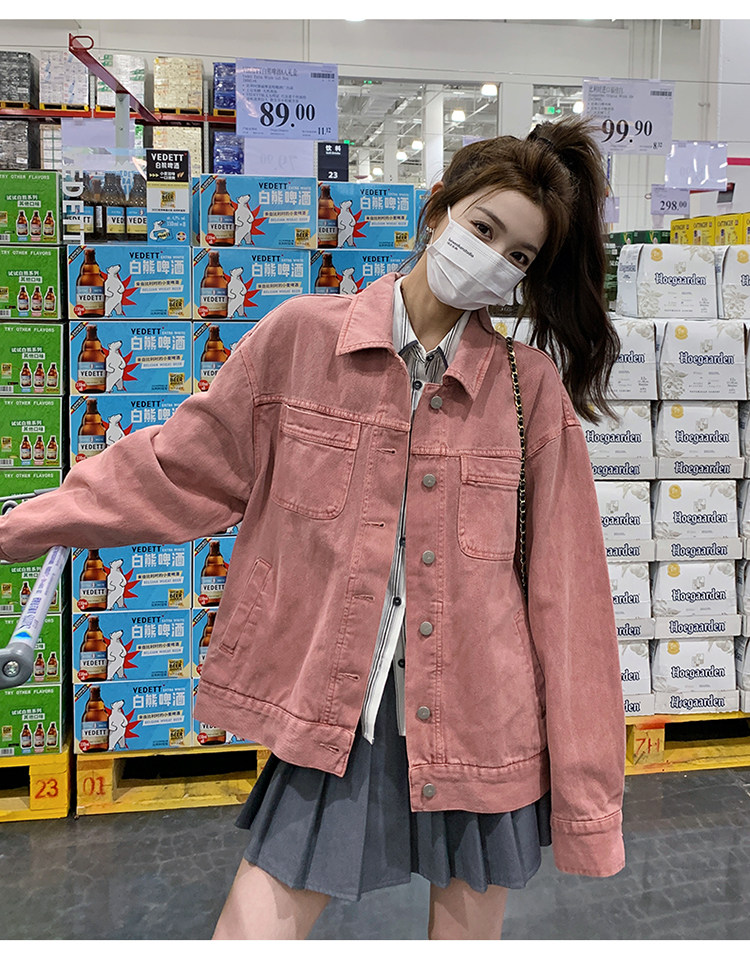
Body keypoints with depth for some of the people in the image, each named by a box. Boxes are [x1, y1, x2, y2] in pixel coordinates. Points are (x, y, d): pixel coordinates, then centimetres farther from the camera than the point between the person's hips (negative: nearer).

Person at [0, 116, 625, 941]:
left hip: (479, 719, 1)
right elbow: (183, 470, 6)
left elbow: (566, 592, -2)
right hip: (332, 715, 0)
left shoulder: (533, 388, -3)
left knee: (468, 932, 16)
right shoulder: (301, 336, -2)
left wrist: (587, 786, 0)